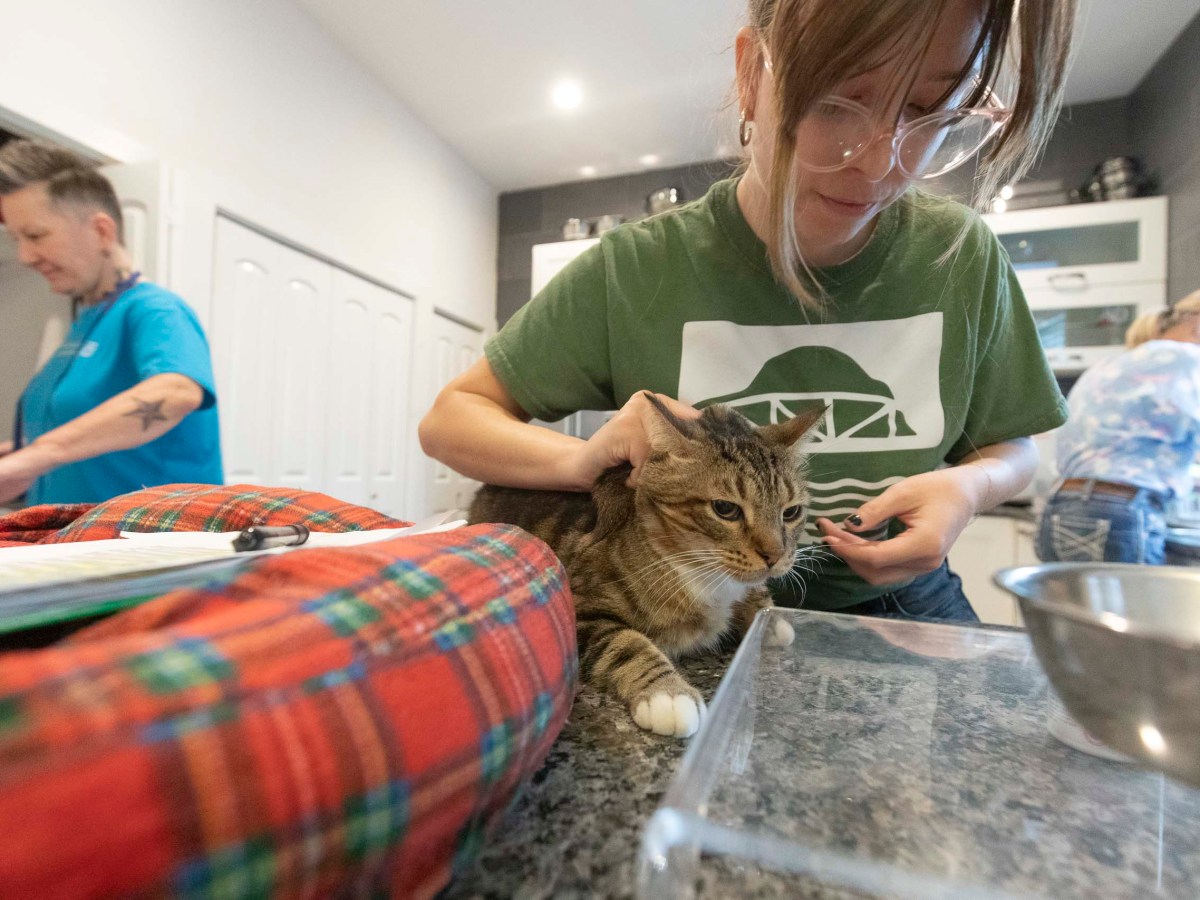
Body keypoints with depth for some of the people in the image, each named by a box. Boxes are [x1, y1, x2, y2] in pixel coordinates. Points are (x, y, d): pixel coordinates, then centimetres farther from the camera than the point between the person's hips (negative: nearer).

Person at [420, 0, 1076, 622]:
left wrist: (969, 487, -14)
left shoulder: (961, 257, -8)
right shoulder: (636, 271, -16)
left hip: (900, 607, 3)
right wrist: (582, 460, -27)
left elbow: (1010, 447, 9)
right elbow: (449, 420, -8)